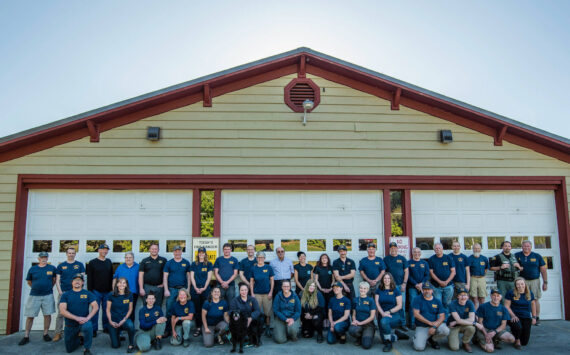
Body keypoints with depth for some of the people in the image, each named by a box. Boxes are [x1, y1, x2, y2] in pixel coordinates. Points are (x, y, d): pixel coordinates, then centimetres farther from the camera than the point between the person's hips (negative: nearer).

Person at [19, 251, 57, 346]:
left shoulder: (52, 268, 2)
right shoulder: (32, 269, 4)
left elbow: (54, 279, 14)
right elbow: (29, 282, 15)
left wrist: (49, 287, 9)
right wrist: (36, 288, 10)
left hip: (48, 295, 0)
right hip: (34, 295, 0)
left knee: (47, 314, 1)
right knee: (30, 316, 1)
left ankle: (45, 334, 13)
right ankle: (26, 336, 11)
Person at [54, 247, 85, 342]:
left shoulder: (80, 265, 7)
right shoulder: (61, 265, 8)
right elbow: (57, 280, 7)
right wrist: (60, 291, -4)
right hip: (63, 292, 1)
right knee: (60, 313, 0)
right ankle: (58, 333, 5)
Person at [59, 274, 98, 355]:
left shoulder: (87, 294, 1)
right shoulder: (65, 295, 1)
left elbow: (96, 307, -6)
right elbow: (62, 311, -10)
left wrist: (87, 318, -22)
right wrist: (77, 318, -21)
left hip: (83, 322, -2)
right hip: (70, 325, 2)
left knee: (88, 326, -37)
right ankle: (80, 339, 42)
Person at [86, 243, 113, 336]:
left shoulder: (109, 262, 10)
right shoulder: (92, 263, -1)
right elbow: (89, 278, -3)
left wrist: (111, 289, 8)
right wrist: (90, 290, -9)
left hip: (107, 291, 3)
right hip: (96, 291, -3)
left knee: (106, 310, 8)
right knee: (95, 310, -1)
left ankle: (106, 328, 17)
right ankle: (94, 329, 7)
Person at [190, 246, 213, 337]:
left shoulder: (208, 264, 7)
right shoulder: (194, 264, 10)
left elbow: (209, 277, 2)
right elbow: (192, 277, 5)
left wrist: (204, 288, -8)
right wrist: (195, 288, -6)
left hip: (205, 289, -1)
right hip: (195, 290, 1)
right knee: (197, 309, 2)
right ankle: (198, 328, 8)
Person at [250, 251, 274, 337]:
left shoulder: (268, 268, 2)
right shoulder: (253, 268, 5)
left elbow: (272, 281, 4)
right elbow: (251, 281, 7)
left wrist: (271, 292, -3)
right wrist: (252, 293, 0)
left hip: (267, 293, -1)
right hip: (257, 293, 1)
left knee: (268, 313, 2)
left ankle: (268, 329, 14)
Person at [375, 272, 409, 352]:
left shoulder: (396, 290, 0)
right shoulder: (379, 290, 6)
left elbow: (399, 305, -5)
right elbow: (377, 303, -1)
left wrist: (389, 312, -16)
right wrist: (383, 313, -17)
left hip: (395, 315, -4)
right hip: (382, 315, 4)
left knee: (384, 321, -37)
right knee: (383, 339, -3)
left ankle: (388, 344, -17)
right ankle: (397, 335, 27)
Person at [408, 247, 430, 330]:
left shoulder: (425, 263, 12)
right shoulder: (409, 263, 4)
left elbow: (427, 275, 5)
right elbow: (408, 276, -2)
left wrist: (422, 283, -11)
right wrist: (416, 284, -13)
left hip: (423, 287, 2)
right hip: (412, 287, -2)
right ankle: (412, 323, -1)